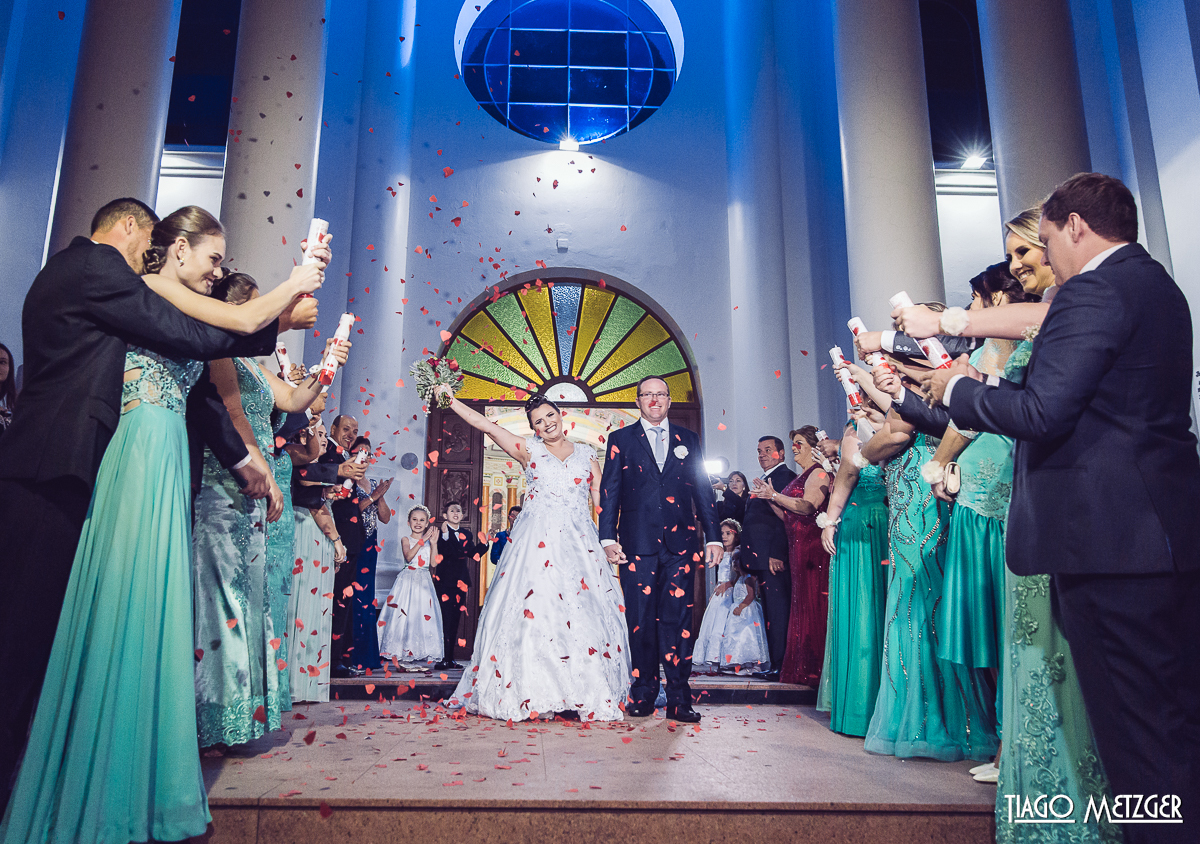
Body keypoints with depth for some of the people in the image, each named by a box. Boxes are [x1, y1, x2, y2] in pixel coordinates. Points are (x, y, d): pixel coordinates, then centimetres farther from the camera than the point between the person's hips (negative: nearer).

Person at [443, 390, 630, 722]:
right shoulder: (529, 449, 10)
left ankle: (589, 696, 4)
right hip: (538, 542, -1)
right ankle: (533, 696, -1)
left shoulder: (587, 454, 15)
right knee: (535, 612, -8)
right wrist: (451, 401, -1)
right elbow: (484, 425, 4)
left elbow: (599, 500, 11)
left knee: (583, 615, -2)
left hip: (580, 543, 2)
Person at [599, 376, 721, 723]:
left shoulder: (688, 440, 14)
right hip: (638, 542, -1)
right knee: (640, 620, 3)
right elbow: (609, 490, 5)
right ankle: (643, 694, 15)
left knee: (677, 620, 0)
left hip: (680, 542, 1)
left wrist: (713, 537, 7)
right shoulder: (621, 439, 10)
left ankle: (679, 700, 7)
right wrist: (609, 537, -4)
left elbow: (703, 490, 13)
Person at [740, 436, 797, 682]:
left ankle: (780, 667, -5)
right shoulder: (765, 479, 23)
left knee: (777, 611, -8)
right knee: (772, 611, 12)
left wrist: (776, 554, -22)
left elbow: (784, 517, -17)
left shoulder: (785, 476, -8)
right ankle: (777, 664, 18)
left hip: (774, 556, -10)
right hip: (763, 558, 10)